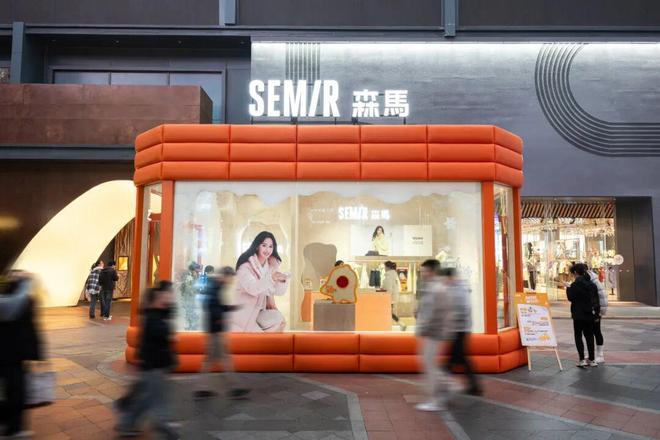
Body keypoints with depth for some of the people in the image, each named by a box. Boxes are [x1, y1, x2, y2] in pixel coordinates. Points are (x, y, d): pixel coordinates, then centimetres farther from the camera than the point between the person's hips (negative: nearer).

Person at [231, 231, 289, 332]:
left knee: (279, 321, -17)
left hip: (258, 309, 6)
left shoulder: (271, 265, -2)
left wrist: (283, 280, -27)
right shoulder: (246, 265, -19)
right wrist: (271, 278, -48)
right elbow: (252, 289, -34)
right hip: (242, 311, -6)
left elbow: (278, 291, -6)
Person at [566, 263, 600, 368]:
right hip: (590, 314, 6)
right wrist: (596, 313, 15)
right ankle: (592, 359, 17)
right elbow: (596, 299, 10)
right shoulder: (592, 284, 6)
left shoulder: (575, 285, -14)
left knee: (578, 336, 2)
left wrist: (568, 288, 5)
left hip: (579, 314, -6)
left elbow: (570, 297, -10)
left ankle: (582, 359, -5)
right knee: (589, 336, 13)